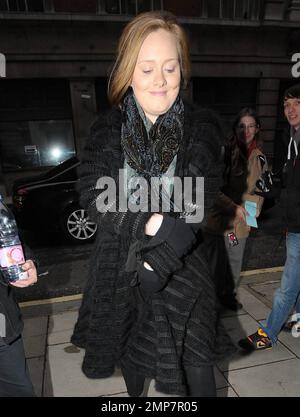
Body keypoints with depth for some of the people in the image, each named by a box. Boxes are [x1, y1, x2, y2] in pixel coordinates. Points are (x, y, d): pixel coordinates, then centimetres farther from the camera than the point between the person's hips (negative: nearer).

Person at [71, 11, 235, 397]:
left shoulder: (202, 128, -4)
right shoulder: (107, 130, -1)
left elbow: (199, 207, -11)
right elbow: (93, 195, -10)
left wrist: (156, 263, -19)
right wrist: (149, 224, -24)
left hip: (181, 269, -1)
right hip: (120, 267, 2)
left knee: (195, 365, 9)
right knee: (129, 351, 21)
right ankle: (134, 392, 52)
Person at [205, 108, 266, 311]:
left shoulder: (259, 157, 6)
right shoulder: (225, 151, -13)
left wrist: (255, 209, 4)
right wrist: (234, 207, -19)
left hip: (241, 222, 5)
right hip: (218, 217, -5)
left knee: (234, 263, 18)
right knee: (212, 261, 5)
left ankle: (229, 294, 41)